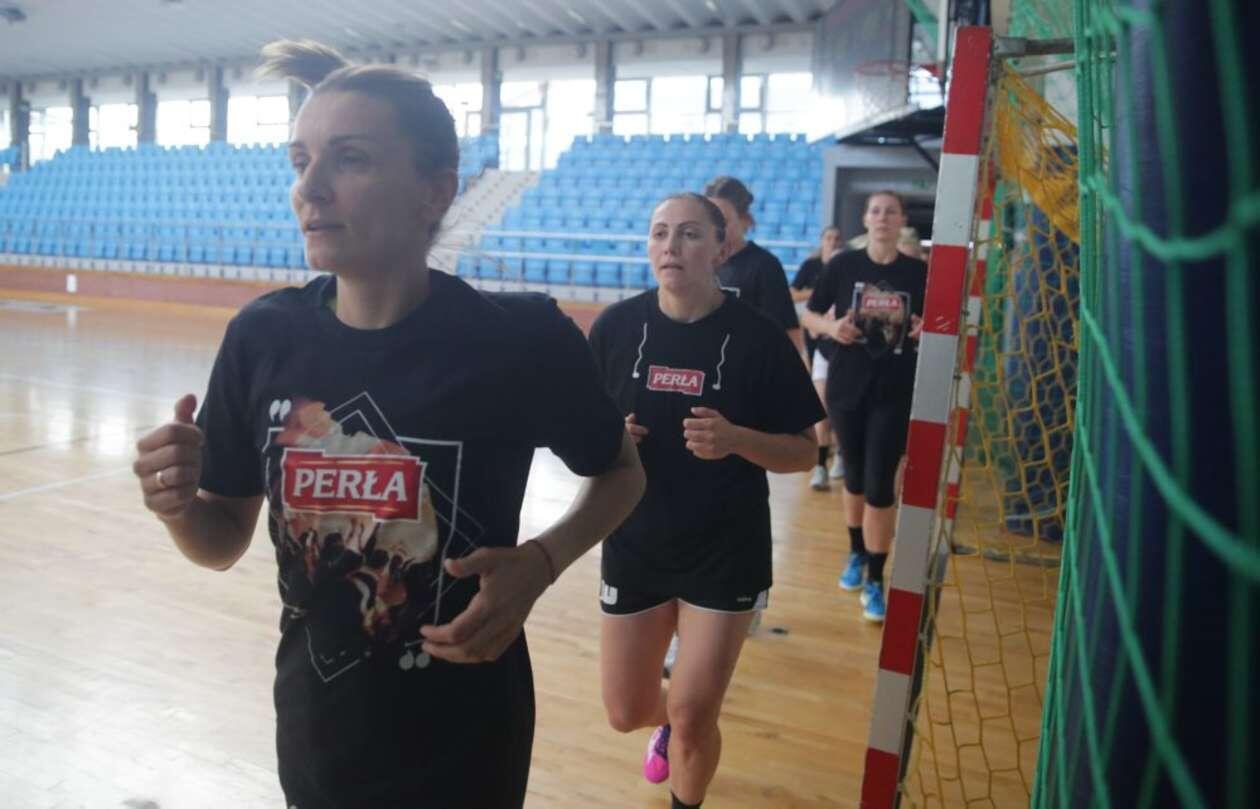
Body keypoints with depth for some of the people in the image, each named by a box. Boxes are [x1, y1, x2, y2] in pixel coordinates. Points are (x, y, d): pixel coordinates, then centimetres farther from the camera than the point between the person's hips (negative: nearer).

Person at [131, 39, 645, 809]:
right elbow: (223, 541, 2)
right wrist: (180, 505, -20)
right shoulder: (262, 337, -10)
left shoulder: (523, 337, -21)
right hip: (312, 735, 4)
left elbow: (622, 472, -3)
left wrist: (538, 562, -21)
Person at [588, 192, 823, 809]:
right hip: (634, 546, 3)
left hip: (726, 555, -2)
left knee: (694, 719, 4)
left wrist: (734, 439, -25)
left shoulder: (759, 338, -12)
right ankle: (667, 724, 52)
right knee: (626, 712, 15)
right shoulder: (616, 327, -6)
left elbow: (804, 452, -7)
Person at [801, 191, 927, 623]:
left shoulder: (919, 272, -2)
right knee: (855, 478, 16)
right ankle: (857, 553, 39)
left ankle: (875, 580, 10)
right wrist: (831, 327, -17)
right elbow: (809, 314, 3)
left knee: (880, 486, -3)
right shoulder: (843, 265, -2)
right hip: (846, 386, 1)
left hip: (896, 392, -1)